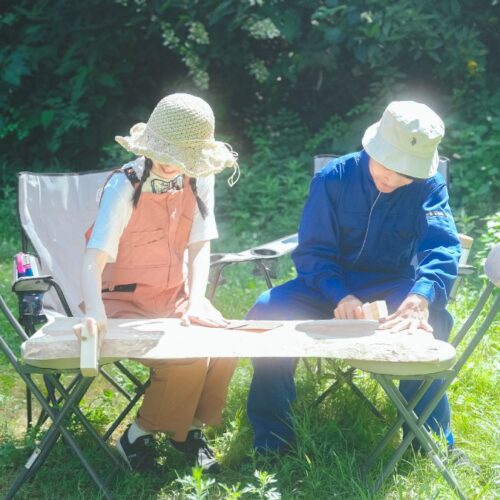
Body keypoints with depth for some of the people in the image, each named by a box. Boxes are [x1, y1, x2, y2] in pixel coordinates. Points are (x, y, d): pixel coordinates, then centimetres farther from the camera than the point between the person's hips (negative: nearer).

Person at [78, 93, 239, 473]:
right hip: (125, 300, -5)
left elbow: (199, 247, 1)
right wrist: (95, 312, -44)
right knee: (187, 357, -27)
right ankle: (137, 439, -5)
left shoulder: (200, 180, -5)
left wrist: (195, 301, -14)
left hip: (175, 295, 5)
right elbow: (94, 260, -27)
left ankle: (190, 427, 4)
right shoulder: (125, 186, -19)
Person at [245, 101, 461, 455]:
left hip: (393, 288, -1)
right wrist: (339, 296, -32)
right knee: (268, 312, -25)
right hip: (331, 284, 1)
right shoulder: (333, 179, -10)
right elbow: (313, 252, -10)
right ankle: (272, 436, -13)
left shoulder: (430, 187, -9)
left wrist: (421, 297, -45)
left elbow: (442, 248, -23)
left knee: (431, 321, -33)